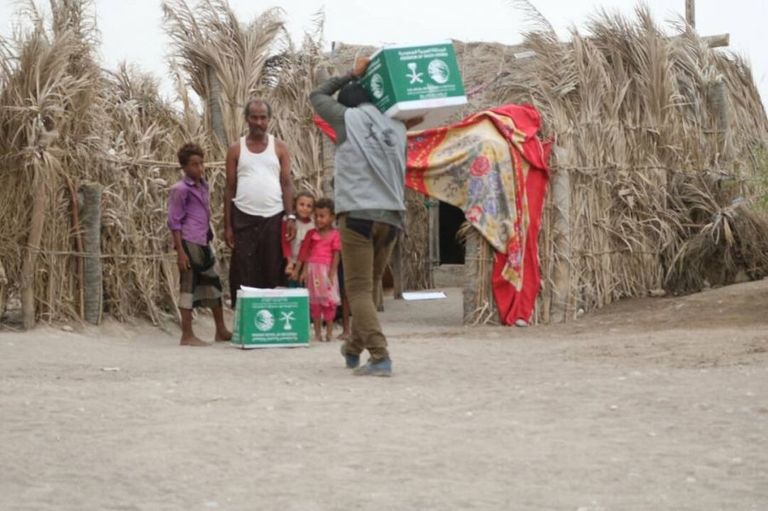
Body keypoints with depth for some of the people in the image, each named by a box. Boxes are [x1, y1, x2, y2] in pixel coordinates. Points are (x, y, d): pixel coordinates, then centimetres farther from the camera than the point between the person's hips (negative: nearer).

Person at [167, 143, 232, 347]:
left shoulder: (203, 186, 16)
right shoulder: (180, 190, -8)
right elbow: (174, 222, -11)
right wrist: (180, 251, -16)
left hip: (203, 243, 8)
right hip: (189, 243, -8)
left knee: (213, 284, 13)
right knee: (189, 287, -5)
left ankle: (221, 331, 24)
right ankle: (187, 336, -1)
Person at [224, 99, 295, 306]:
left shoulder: (279, 148, 7)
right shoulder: (236, 149, 7)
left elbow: (286, 184, 4)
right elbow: (230, 189, 7)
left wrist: (291, 217, -8)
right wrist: (227, 226, 2)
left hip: (273, 218, 0)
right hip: (244, 219, 0)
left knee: (273, 274, 0)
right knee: (244, 275, -2)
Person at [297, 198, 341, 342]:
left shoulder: (334, 234, -2)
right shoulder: (312, 234, 10)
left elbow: (336, 255, -4)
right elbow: (306, 253, 10)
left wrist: (332, 273, -10)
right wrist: (304, 270, 3)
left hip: (326, 270, -4)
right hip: (312, 269, 4)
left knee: (328, 301, -1)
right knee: (314, 301, 5)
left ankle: (329, 332, 6)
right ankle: (317, 332, 10)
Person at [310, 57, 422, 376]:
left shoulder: (348, 118, 5)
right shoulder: (396, 127, 14)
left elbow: (317, 95, 20)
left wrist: (352, 75, 27)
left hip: (358, 214, -5)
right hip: (392, 216, 5)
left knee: (359, 290, -5)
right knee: (368, 287, 18)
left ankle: (380, 357, -19)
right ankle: (354, 349, 32)